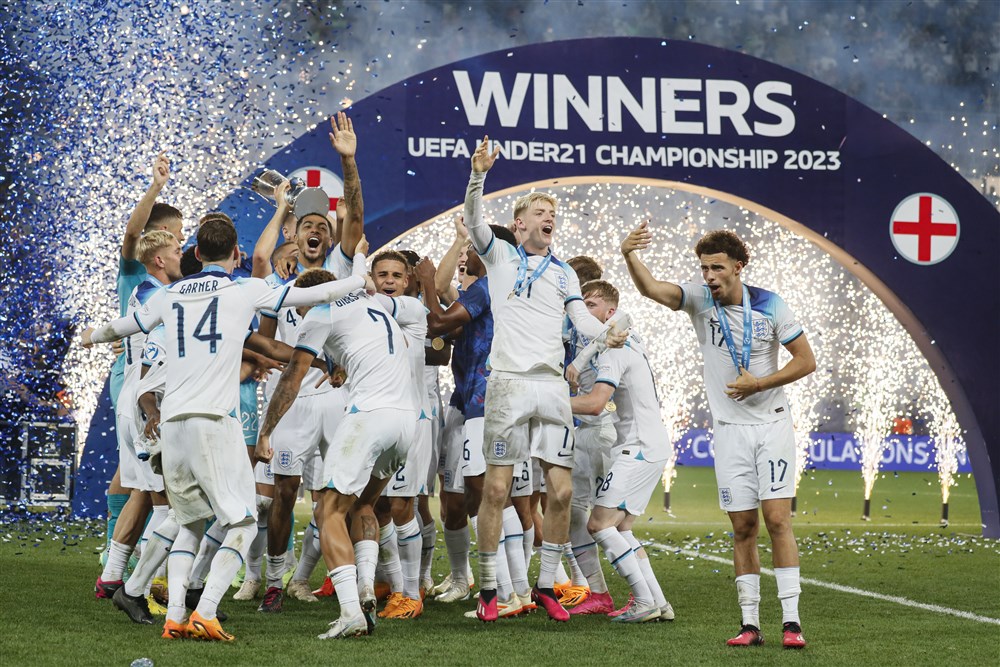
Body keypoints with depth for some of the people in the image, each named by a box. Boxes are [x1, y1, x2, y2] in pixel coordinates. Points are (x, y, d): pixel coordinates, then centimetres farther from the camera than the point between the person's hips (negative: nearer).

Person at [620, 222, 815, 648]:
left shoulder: (769, 306, -7)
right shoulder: (699, 300, -3)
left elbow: (806, 360, -2)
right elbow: (651, 289, -19)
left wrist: (759, 383, -12)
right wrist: (628, 255, -38)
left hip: (771, 424, -2)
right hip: (729, 429, 2)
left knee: (777, 519, -10)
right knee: (743, 527, 3)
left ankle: (791, 621, -9)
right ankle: (750, 624, 7)